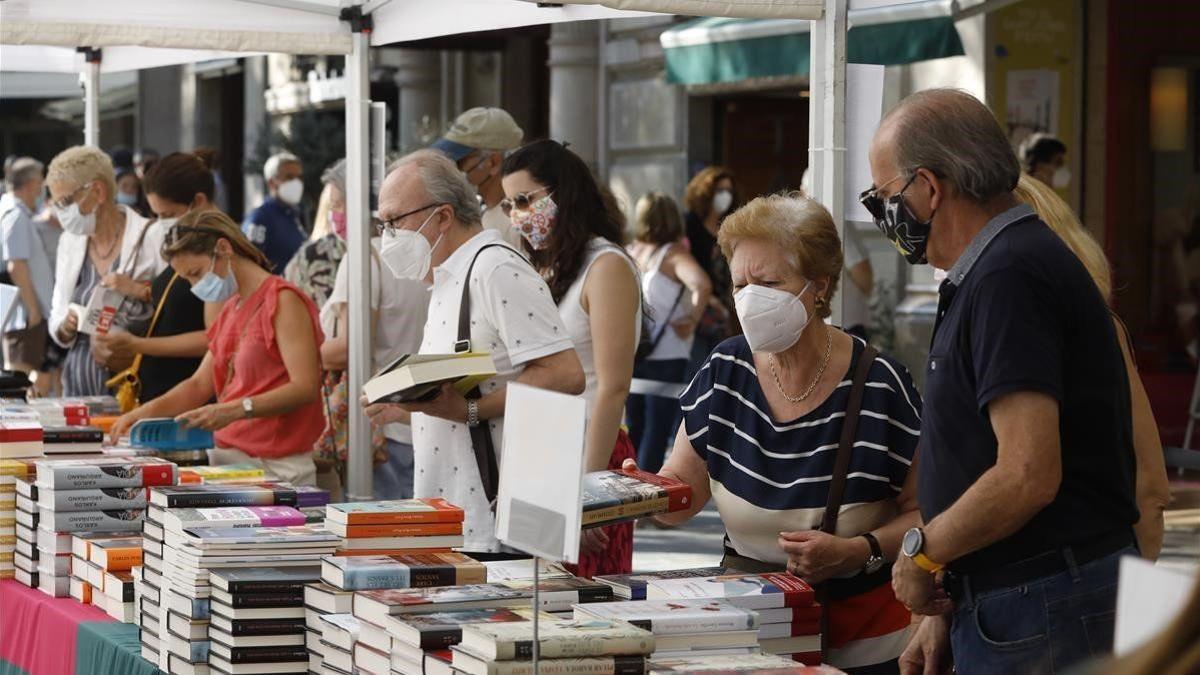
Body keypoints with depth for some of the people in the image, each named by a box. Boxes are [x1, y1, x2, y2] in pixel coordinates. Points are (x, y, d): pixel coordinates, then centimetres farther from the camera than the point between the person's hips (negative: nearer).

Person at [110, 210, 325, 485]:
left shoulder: (283, 301, -9)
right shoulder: (230, 310, 21)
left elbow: (305, 388, -18)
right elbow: (200, 384, 22)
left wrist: (234, 410, -27)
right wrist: (148, 411, 5)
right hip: (227, 456, 7)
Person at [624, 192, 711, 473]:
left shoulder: (629, 252, 5)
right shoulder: (674, 255, -11)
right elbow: (702, 285, -29)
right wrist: (692, 320, -15)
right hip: (666, 356, -5)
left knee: (634, 428, 17)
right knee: (657, 431, -1)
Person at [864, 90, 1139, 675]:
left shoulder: (1007, 276, -17)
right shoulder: (1006, 264, 16)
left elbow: (1027, 476, -25)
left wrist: (922, 551, -10)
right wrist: (947, 611, 17)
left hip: (1040, 615, -10)